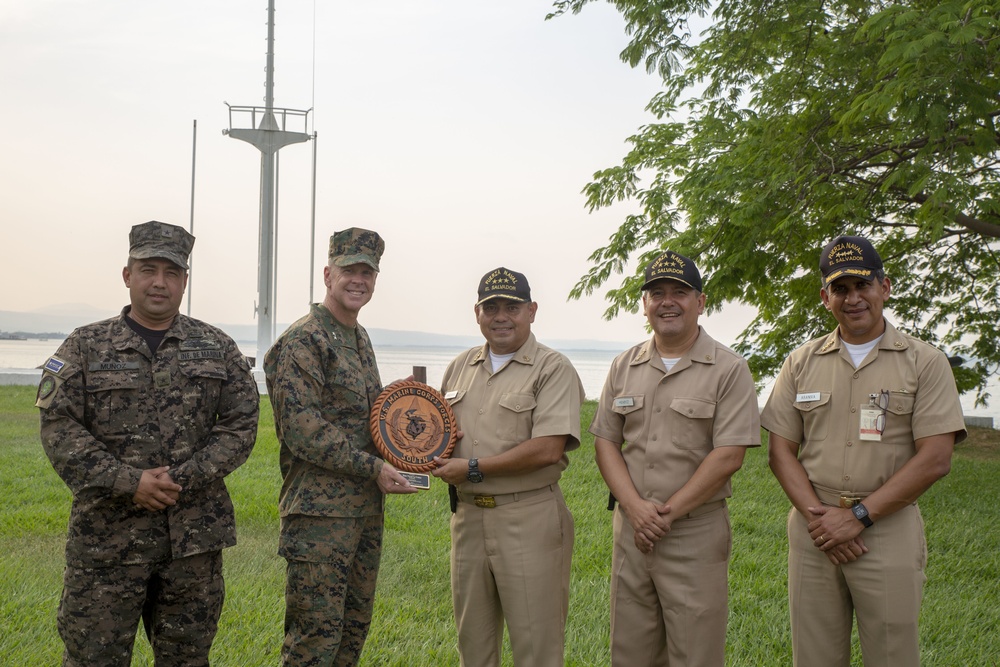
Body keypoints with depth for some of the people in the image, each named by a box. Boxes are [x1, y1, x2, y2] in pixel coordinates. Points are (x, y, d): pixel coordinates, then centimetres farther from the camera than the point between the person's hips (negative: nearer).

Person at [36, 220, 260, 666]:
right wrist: (129, 482, -15)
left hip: (195, 535, 2)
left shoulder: (218, 349, 8)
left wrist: (182, 479, -11)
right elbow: (59, 429, -5)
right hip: (107, 534, -2)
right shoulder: (85, 347, 3)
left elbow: (241, 424, 2)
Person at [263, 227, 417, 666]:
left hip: (366, 507, 9)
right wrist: (373, 468, -19)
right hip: (321, 512, -9)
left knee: (355, 626, 15)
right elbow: (302, 428, -19)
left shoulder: (360, 338, 16)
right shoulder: (302, 341, -11)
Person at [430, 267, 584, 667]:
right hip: (467, 515, 6)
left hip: (529, 520, -6)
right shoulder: (460, 367, 14)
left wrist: (473, 468, -15)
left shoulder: (554, 370, -7)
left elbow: (547, 449, -17)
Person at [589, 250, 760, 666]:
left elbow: (728, 456, -11)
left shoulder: (728, 370, -4)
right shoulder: (624, 367, 10)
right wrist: (635, 507, -9)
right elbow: (605, 442, 7)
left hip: (696, 534, -4)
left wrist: (668, 512, -13)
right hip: (631, 529, 4)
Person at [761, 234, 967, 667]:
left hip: (890, 530, -2)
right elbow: (781, 451, 7)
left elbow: (935, 459, -7)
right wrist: (816, 515, -9)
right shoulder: (801, 364, 10)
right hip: (812, 531, 3)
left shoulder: (925, 362, 1)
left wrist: (858, 516, -12)